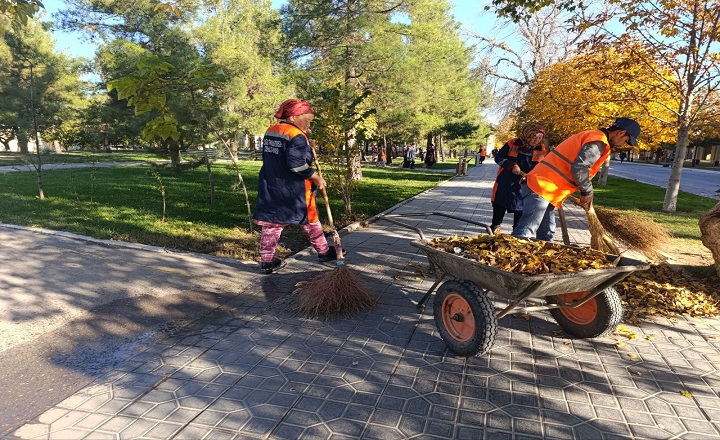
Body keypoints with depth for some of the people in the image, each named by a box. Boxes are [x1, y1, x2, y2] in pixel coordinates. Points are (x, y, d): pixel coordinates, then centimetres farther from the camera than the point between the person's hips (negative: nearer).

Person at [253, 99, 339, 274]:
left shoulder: (270, 131, 10)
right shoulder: (297, 136, -17)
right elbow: (296, 163, -28)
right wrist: (315, 177, -18)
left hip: (270, 188, 7)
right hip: (293, 191, -7)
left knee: (271, 224, 11)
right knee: (310, 221, 11)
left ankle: (267, 261, 13)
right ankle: (324, 252, 26)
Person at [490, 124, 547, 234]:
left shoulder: (542, 150, -4)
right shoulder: (512, 144, -10)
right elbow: (498, 157, -7)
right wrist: (512, 165, -22)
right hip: (505, 181, -1)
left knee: (520, 208, 6)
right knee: (499, 204, 11)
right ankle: (495, 225, 30)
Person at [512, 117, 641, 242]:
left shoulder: (592, 136, 25)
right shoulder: (598, 141, -9)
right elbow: (578, 168, -21)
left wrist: (584, 193, 22)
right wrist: (587, 192, -5)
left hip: (542, 185, 11)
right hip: (542, 186, -11)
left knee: (546, 235, 11)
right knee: (525, 232, -15)